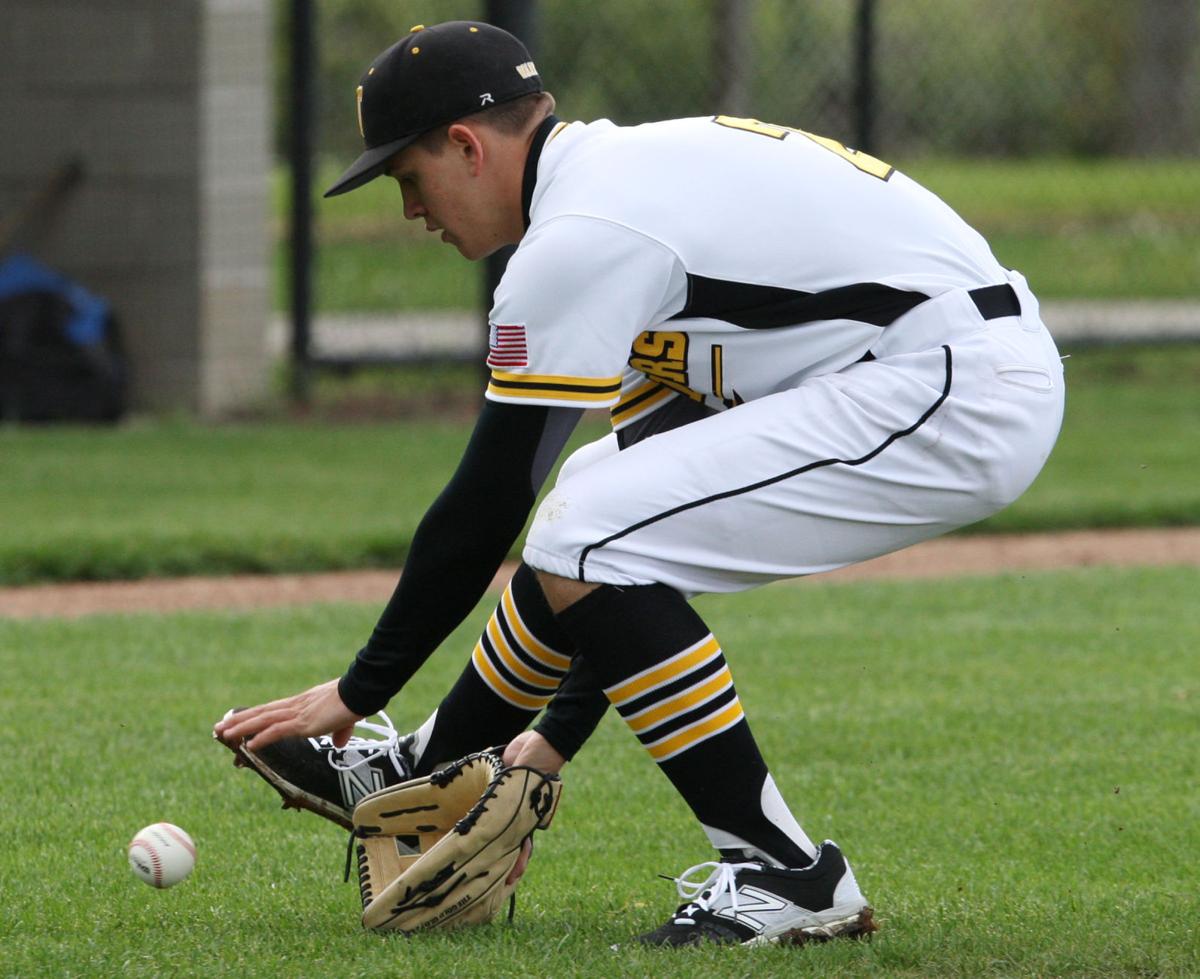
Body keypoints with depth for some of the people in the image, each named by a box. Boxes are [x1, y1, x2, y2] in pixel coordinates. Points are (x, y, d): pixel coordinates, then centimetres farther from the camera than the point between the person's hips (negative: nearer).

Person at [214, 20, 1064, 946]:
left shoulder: (577, 238, -12)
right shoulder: (635, 169, 18)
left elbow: (484, 511, -9)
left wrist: (357, 690, 4)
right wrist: (560, 731, 24)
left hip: (959, 396, -11)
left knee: (586, 541, -15)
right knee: (591, 507, 21)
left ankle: (790, 876, -9)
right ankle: (415, 782, 37)